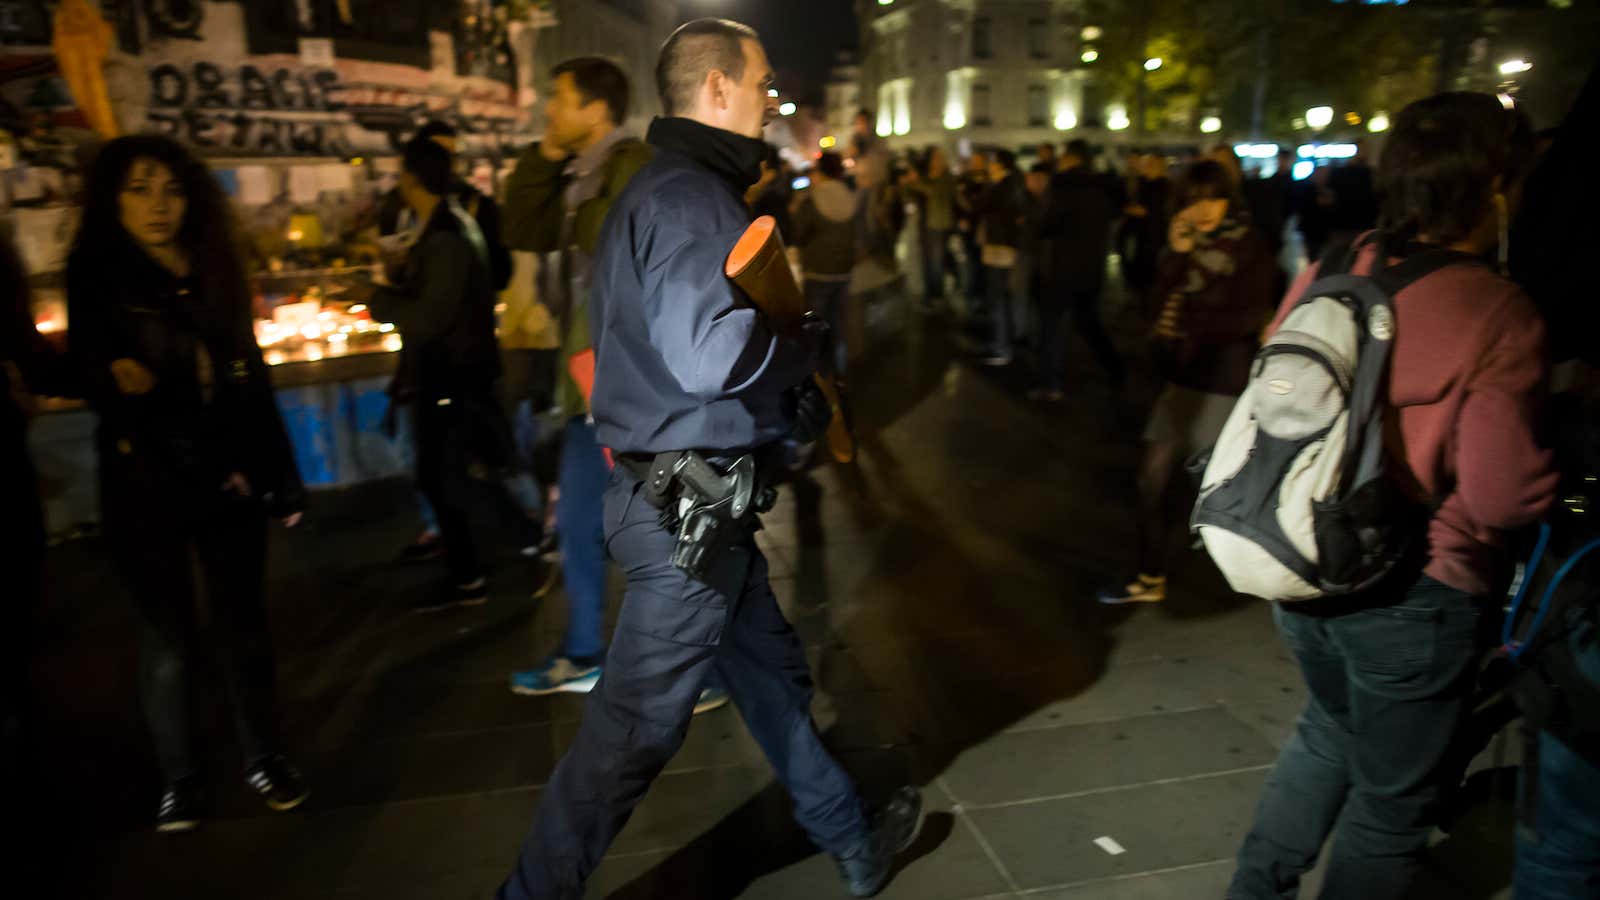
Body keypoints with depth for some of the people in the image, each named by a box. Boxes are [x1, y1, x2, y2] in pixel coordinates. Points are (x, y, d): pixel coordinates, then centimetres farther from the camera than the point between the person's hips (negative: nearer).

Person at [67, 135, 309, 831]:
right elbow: (99, 385, -2)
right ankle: (178, 777, 22)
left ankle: (263, 757, 22)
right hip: (145, 485, -2)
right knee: (166, 631, 6)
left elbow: (252, 379, 9)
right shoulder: (96, 279, -2)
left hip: (231, 479, 3)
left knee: (243, 621, 8)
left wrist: (281, 475, 7)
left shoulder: (215, 269, 8)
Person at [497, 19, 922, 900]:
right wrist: (809, 340, -12)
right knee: (636, 726, 1)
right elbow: (710, 354, -29)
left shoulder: (673, 190, 16)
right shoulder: (689, 198, -17)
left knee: (772, 674, 21)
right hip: (685, 505, -11)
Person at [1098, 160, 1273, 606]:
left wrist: (1188, 322, -12)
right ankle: (1150, 578, 13)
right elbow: (1160, 304, -3)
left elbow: (1250, 318, -14)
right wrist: (1177, 255, -14)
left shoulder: (1250, 248, -7)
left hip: (1227, 384, -5)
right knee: (1152, 478, 1)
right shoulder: (1186, 243, 7)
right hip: (1183, 378, 5)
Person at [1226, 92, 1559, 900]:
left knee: (1330, 731, 31)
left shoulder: (1326, 273, -4)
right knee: (1392, 798, 18)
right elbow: (1501, 492, -23)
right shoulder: (1498, 313, -20)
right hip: (1412, 595, -6)